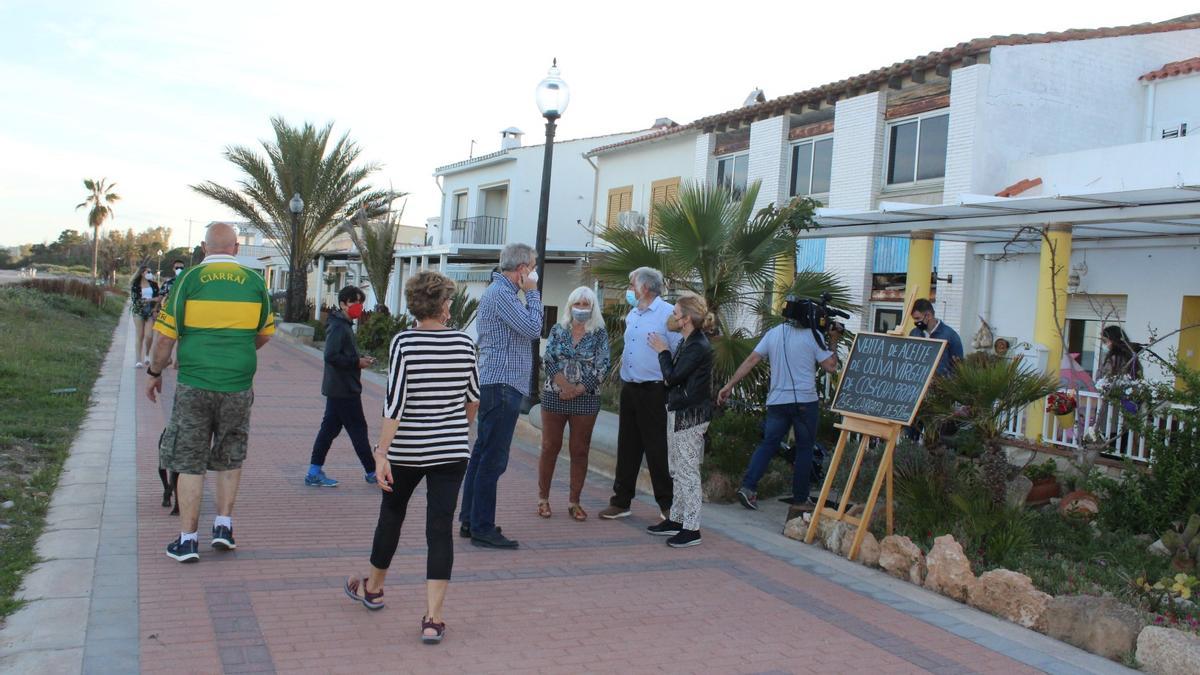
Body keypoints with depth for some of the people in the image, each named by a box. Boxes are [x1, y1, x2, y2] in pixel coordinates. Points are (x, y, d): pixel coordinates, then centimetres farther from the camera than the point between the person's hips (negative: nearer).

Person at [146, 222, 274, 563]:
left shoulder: (188, 281, -4)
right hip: (238, 386, 2)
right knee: (230, 459, 19)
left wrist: (154, 373, 12)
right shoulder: (255, 282, 2)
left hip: (194, 385, -1)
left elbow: (166, 336, -3)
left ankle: (187, 539, 9)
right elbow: (265, 334, 12)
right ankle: (224, 525, 18)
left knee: (189, 463, 7)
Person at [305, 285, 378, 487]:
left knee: (330, 427, 10)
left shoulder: (344, 325, 15)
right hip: (344, 389, -10)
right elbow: (331, 356, -24)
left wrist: (360, 360, 6)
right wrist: (357, 362, -18)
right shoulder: (339, 327, -16)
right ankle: (372, 472, 10)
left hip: (338, 389, 10)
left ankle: (314, 472, 13)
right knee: (358, 429, 0)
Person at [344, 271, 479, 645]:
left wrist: (382, 453, -13)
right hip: (451, 452, 1)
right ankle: (433, 618, -1)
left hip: (407, 450, -1)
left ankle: (372, 587, 41)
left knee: (391, 514, 19)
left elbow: (395, 402, -16)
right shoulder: (463, 342, -2)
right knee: (440, 527, 2)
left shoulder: (403, 342, -11)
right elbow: (474, 396, 11)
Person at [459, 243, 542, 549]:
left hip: (495, 386, 11)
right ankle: (482, 529, -3)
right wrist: (532, 293, -10)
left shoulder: (500, 291, 19)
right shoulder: (501, 294, -14)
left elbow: (526, 330, 20)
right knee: (493, 459, -7)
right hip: (502, 386, -11)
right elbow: (533, 329, -17)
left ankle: (470, 521, 21)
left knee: (482, 455, 14)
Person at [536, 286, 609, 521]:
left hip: (586, 399, -1)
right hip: (554, 396, 1)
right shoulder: (558, 330, 6)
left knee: (580, 450, 4)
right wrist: (564, 385, -16)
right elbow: (548, 359, -2)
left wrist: (578, 390, -13)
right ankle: (543, 498, 13)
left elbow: (602, 367, -5)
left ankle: (574, 501, 13)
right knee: (550, 447, 4)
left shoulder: (600, 334, 1)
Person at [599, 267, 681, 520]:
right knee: (627, 447, 12)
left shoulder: (668, 314, -11)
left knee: (657, 450, -2)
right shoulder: (632, 315, 14)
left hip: (653, 391, -8)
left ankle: (667, 504, 9)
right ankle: (620, 501, 20)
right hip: (629, 388, 8)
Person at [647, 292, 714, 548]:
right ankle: (676, 519, 26)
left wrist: (663, 351, -5)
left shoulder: (698, 347, -18)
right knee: (677, 470, 16)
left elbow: (672, 377, -17)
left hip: (690, 416, -10)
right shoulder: (687, 342, 12)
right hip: (678, 412, 10)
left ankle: (691, 529, 1)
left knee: (687, 471, -5)